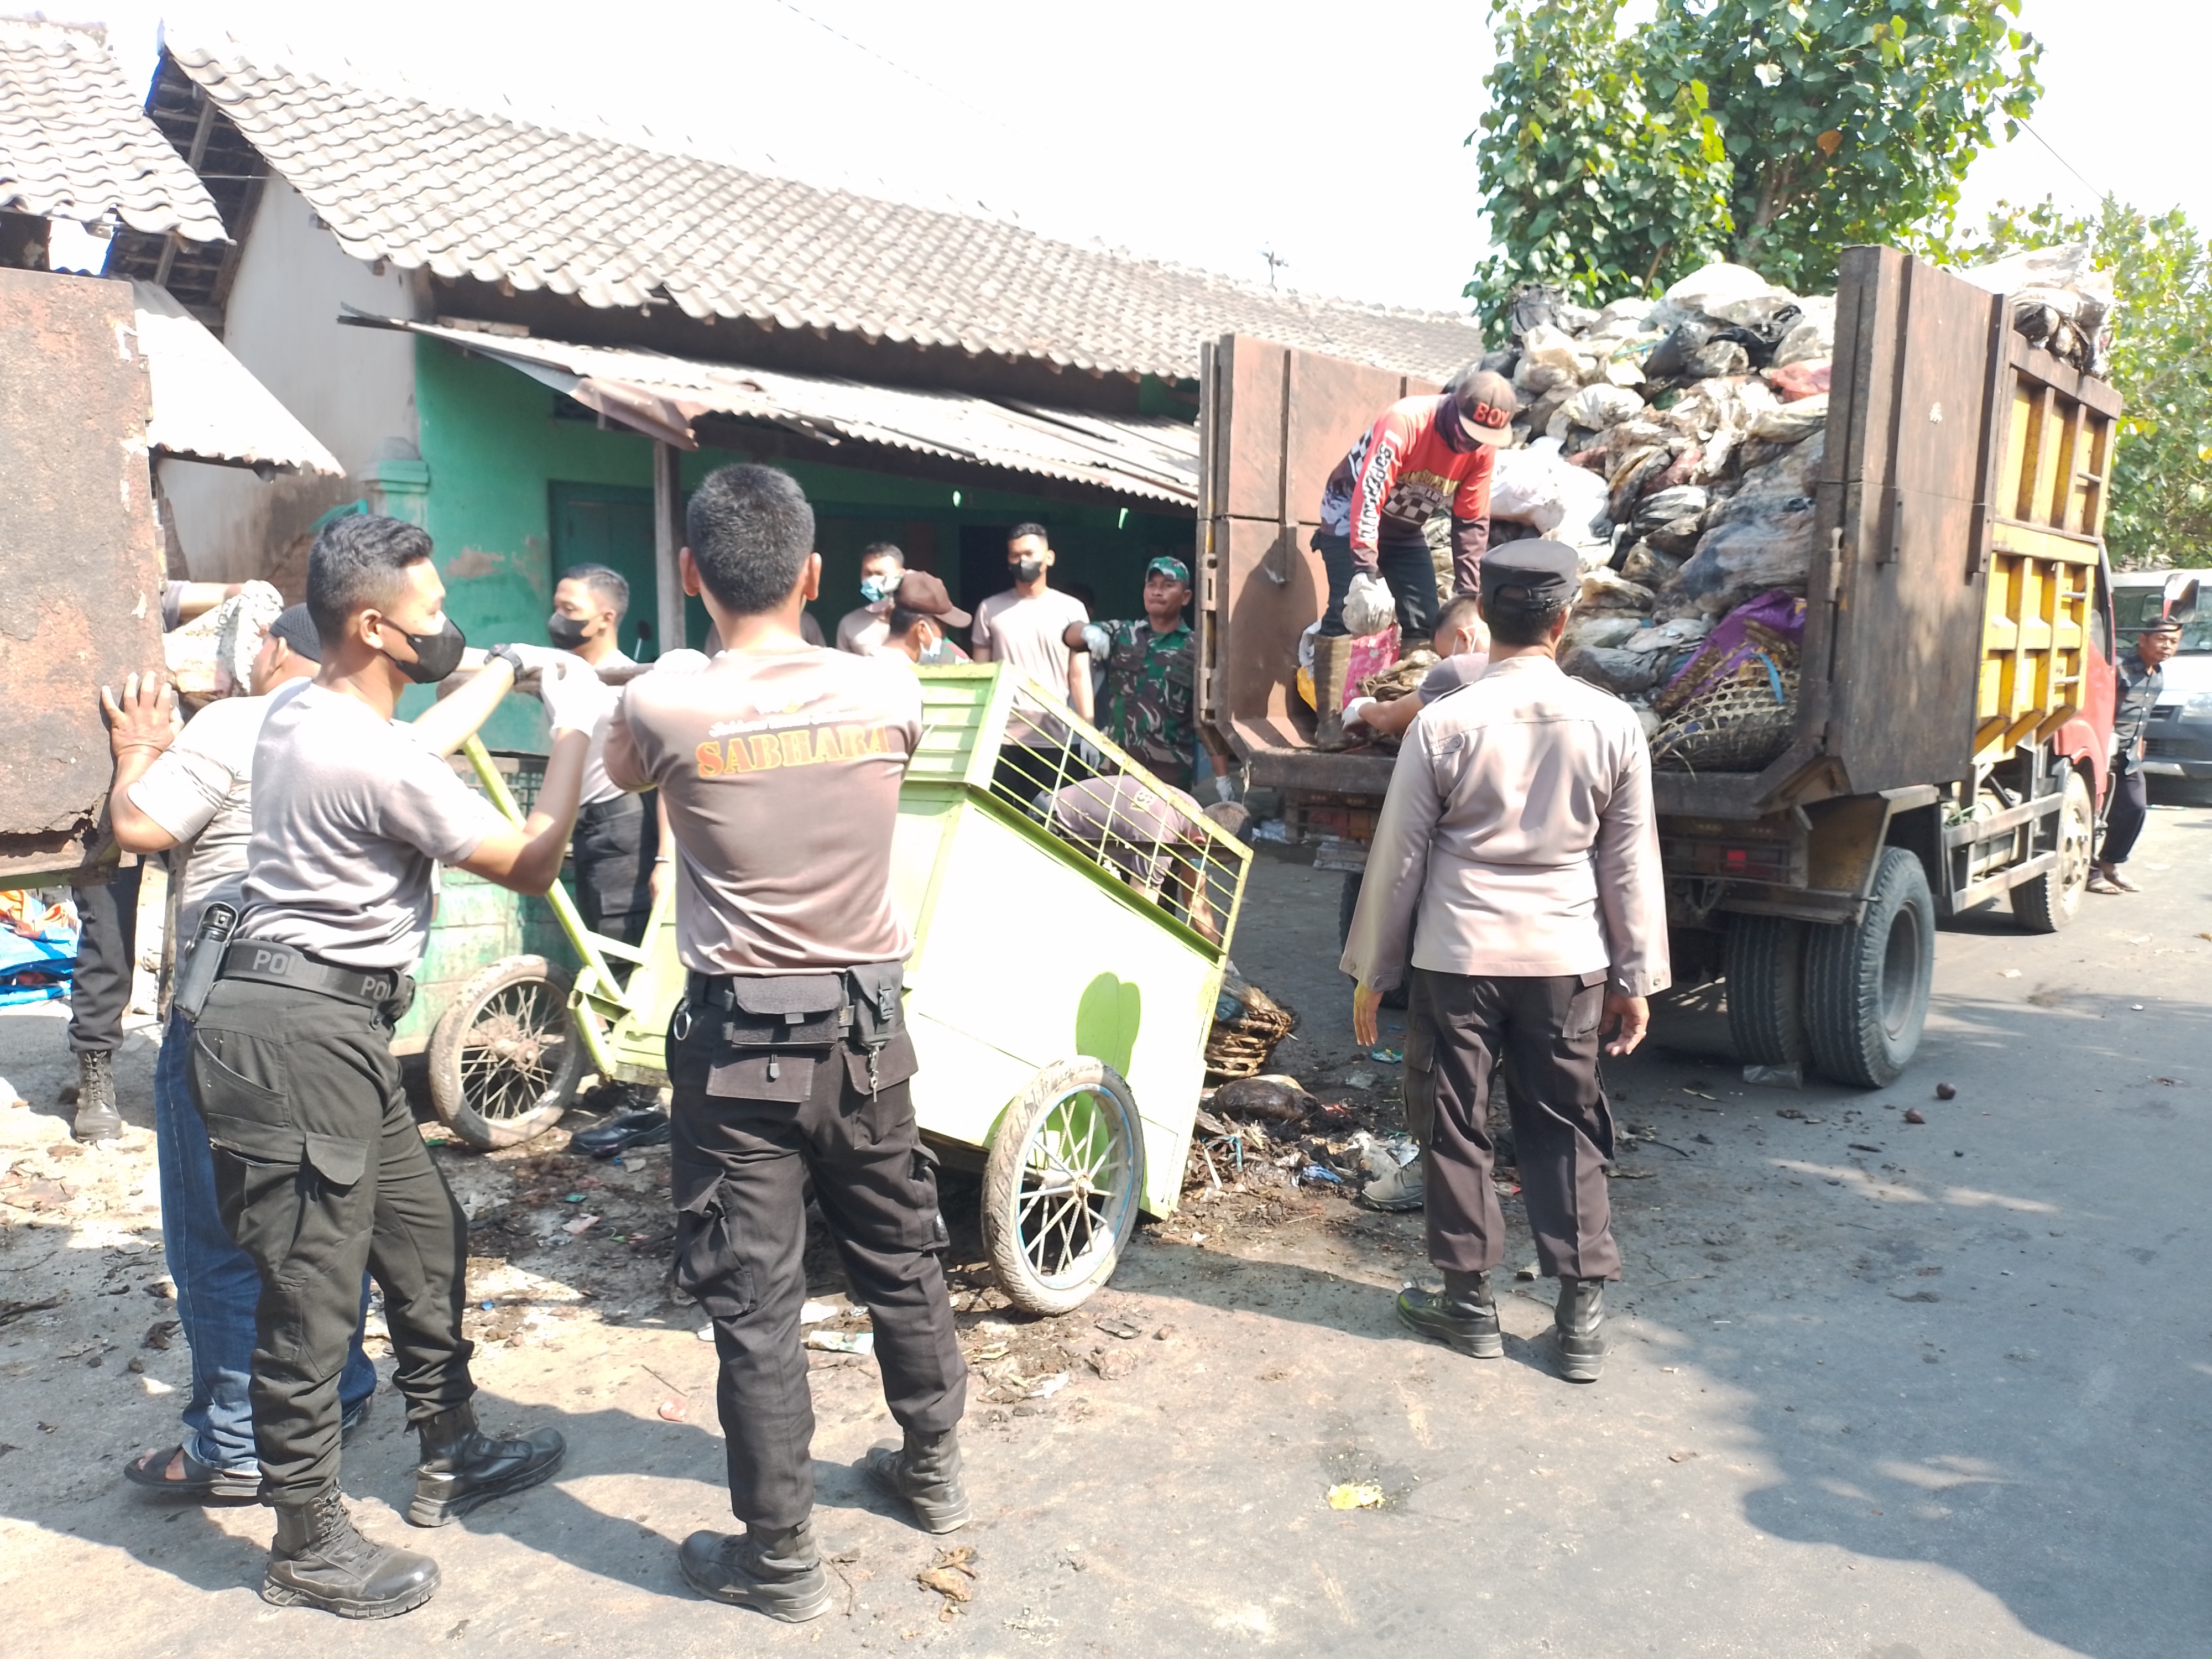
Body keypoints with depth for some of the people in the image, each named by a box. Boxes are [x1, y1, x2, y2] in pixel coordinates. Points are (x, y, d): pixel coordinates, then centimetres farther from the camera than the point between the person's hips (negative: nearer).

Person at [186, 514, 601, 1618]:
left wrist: (502, 678, 34)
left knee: (427, 1238, 19)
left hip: (331, 1031, 11)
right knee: (312, 1291, 1)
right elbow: (531, 866, -11)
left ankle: (449, 1460, 33)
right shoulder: (375, 759, -21)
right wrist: (570, 734, -4)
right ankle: (308, 1547, 15)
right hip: (300, 1038, -11)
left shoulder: (300, 710, 9)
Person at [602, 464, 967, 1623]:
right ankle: (933, 1467, 42)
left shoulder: (664, 709, -15)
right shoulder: (888, 691, -8)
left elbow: (619, 772, 10)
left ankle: (780, 1557, 19)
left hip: (742, 1041, -3)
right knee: (901, 1256, 21)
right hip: (867, 1026, 4)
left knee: (754, 1300, 8)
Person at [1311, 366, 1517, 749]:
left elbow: (1472, 522, -6)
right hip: (1350, 517, -6)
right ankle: (1329, 722, -19)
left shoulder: (1481, 448, -14)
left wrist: (1468, 594, -10)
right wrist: (1366, 574, -47)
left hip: (1406, 528, 6)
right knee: (1345, 611, -19)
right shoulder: (1404, 422, -33)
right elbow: (1367, 500, -40)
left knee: (1423, 621, 0)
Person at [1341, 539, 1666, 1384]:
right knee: (1565, 1131, 13)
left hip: (1459, 955, -2)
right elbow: (1630, 863, 2)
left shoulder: (1443, 723, -8)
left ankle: (1469, 1300, 22)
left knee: (1458, 1127, 11)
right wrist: (1636, 976, 11)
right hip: (1567, 962, 2)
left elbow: (1399, 858, -3)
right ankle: (1581, 1314, 16)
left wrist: (1371, 972, 6)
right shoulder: (1611, 723, -3)